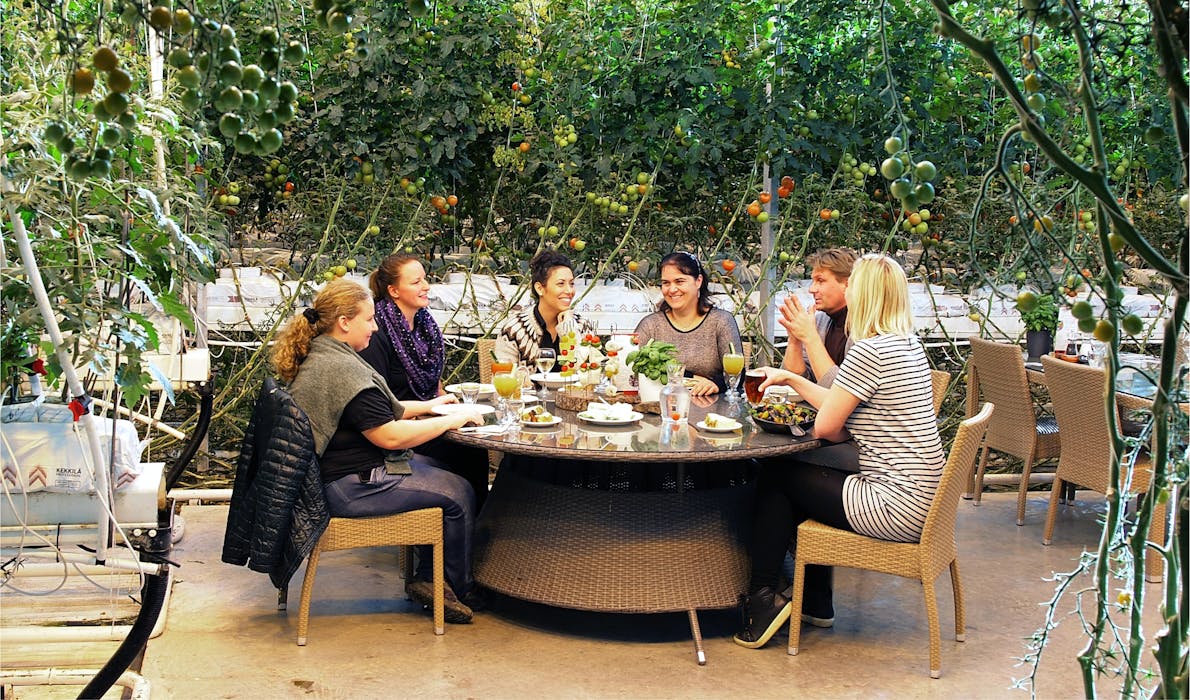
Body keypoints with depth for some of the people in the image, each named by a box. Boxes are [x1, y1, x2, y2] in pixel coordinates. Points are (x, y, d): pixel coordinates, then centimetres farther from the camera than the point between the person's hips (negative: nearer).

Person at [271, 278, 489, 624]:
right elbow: (391, 436, -24)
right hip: (352, 488, -11)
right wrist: (453, 420, -14)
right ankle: (459, 588, 16)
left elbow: (375, 412, 22)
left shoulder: (318, 357, 10)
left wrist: (427, 406, 17)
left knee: (435, 468, 17)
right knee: (459, 493, -3)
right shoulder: (341, 369, -25)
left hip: (336, 472, 11)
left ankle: (428, 579, 16)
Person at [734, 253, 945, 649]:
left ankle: (762, 598, 16)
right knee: (804, 477, 24)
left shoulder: (869, 350, -19)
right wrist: (790, 378, 21)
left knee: (775, 479, 6)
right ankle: (816, 605, 31)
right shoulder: (907, 343, 10)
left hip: (896, 509, -9)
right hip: (920, 501, 9)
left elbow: (826, 427, -13)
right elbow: (838, 405, 17)